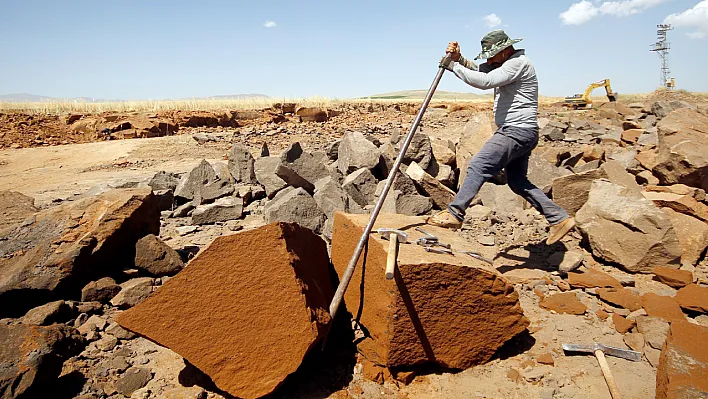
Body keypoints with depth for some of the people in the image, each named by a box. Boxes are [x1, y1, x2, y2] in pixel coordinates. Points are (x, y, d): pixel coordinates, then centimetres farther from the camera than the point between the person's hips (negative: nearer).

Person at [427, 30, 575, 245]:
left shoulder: (518, 63, -12)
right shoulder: (506, 64, 19)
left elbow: (484, 81, -23)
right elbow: (477, 70, 16)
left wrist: (453, 66, -16)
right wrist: (458, 58, -2)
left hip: (517, 131, -11)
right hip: (519, 133, 11)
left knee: (478, 166, -19)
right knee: (517, 181, 15)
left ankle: (454, 214, -21)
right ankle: (559, 218, 18)